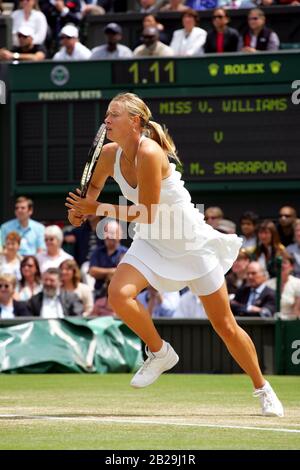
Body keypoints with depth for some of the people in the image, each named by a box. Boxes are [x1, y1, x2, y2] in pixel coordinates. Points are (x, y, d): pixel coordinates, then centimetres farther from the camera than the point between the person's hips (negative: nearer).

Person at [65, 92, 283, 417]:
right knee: (118, 295, -23)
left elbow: (146, 214, -25)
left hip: (192, 242, -6)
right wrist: (82, 208, -3)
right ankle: (159, 352, 2)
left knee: (224, 325, 2)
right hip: (152, 243, 6)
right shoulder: (109, 155, -6)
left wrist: (98, 209, -19)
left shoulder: (149, 153, -27)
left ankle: (262, 388, 23)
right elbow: (95, 185, 17)